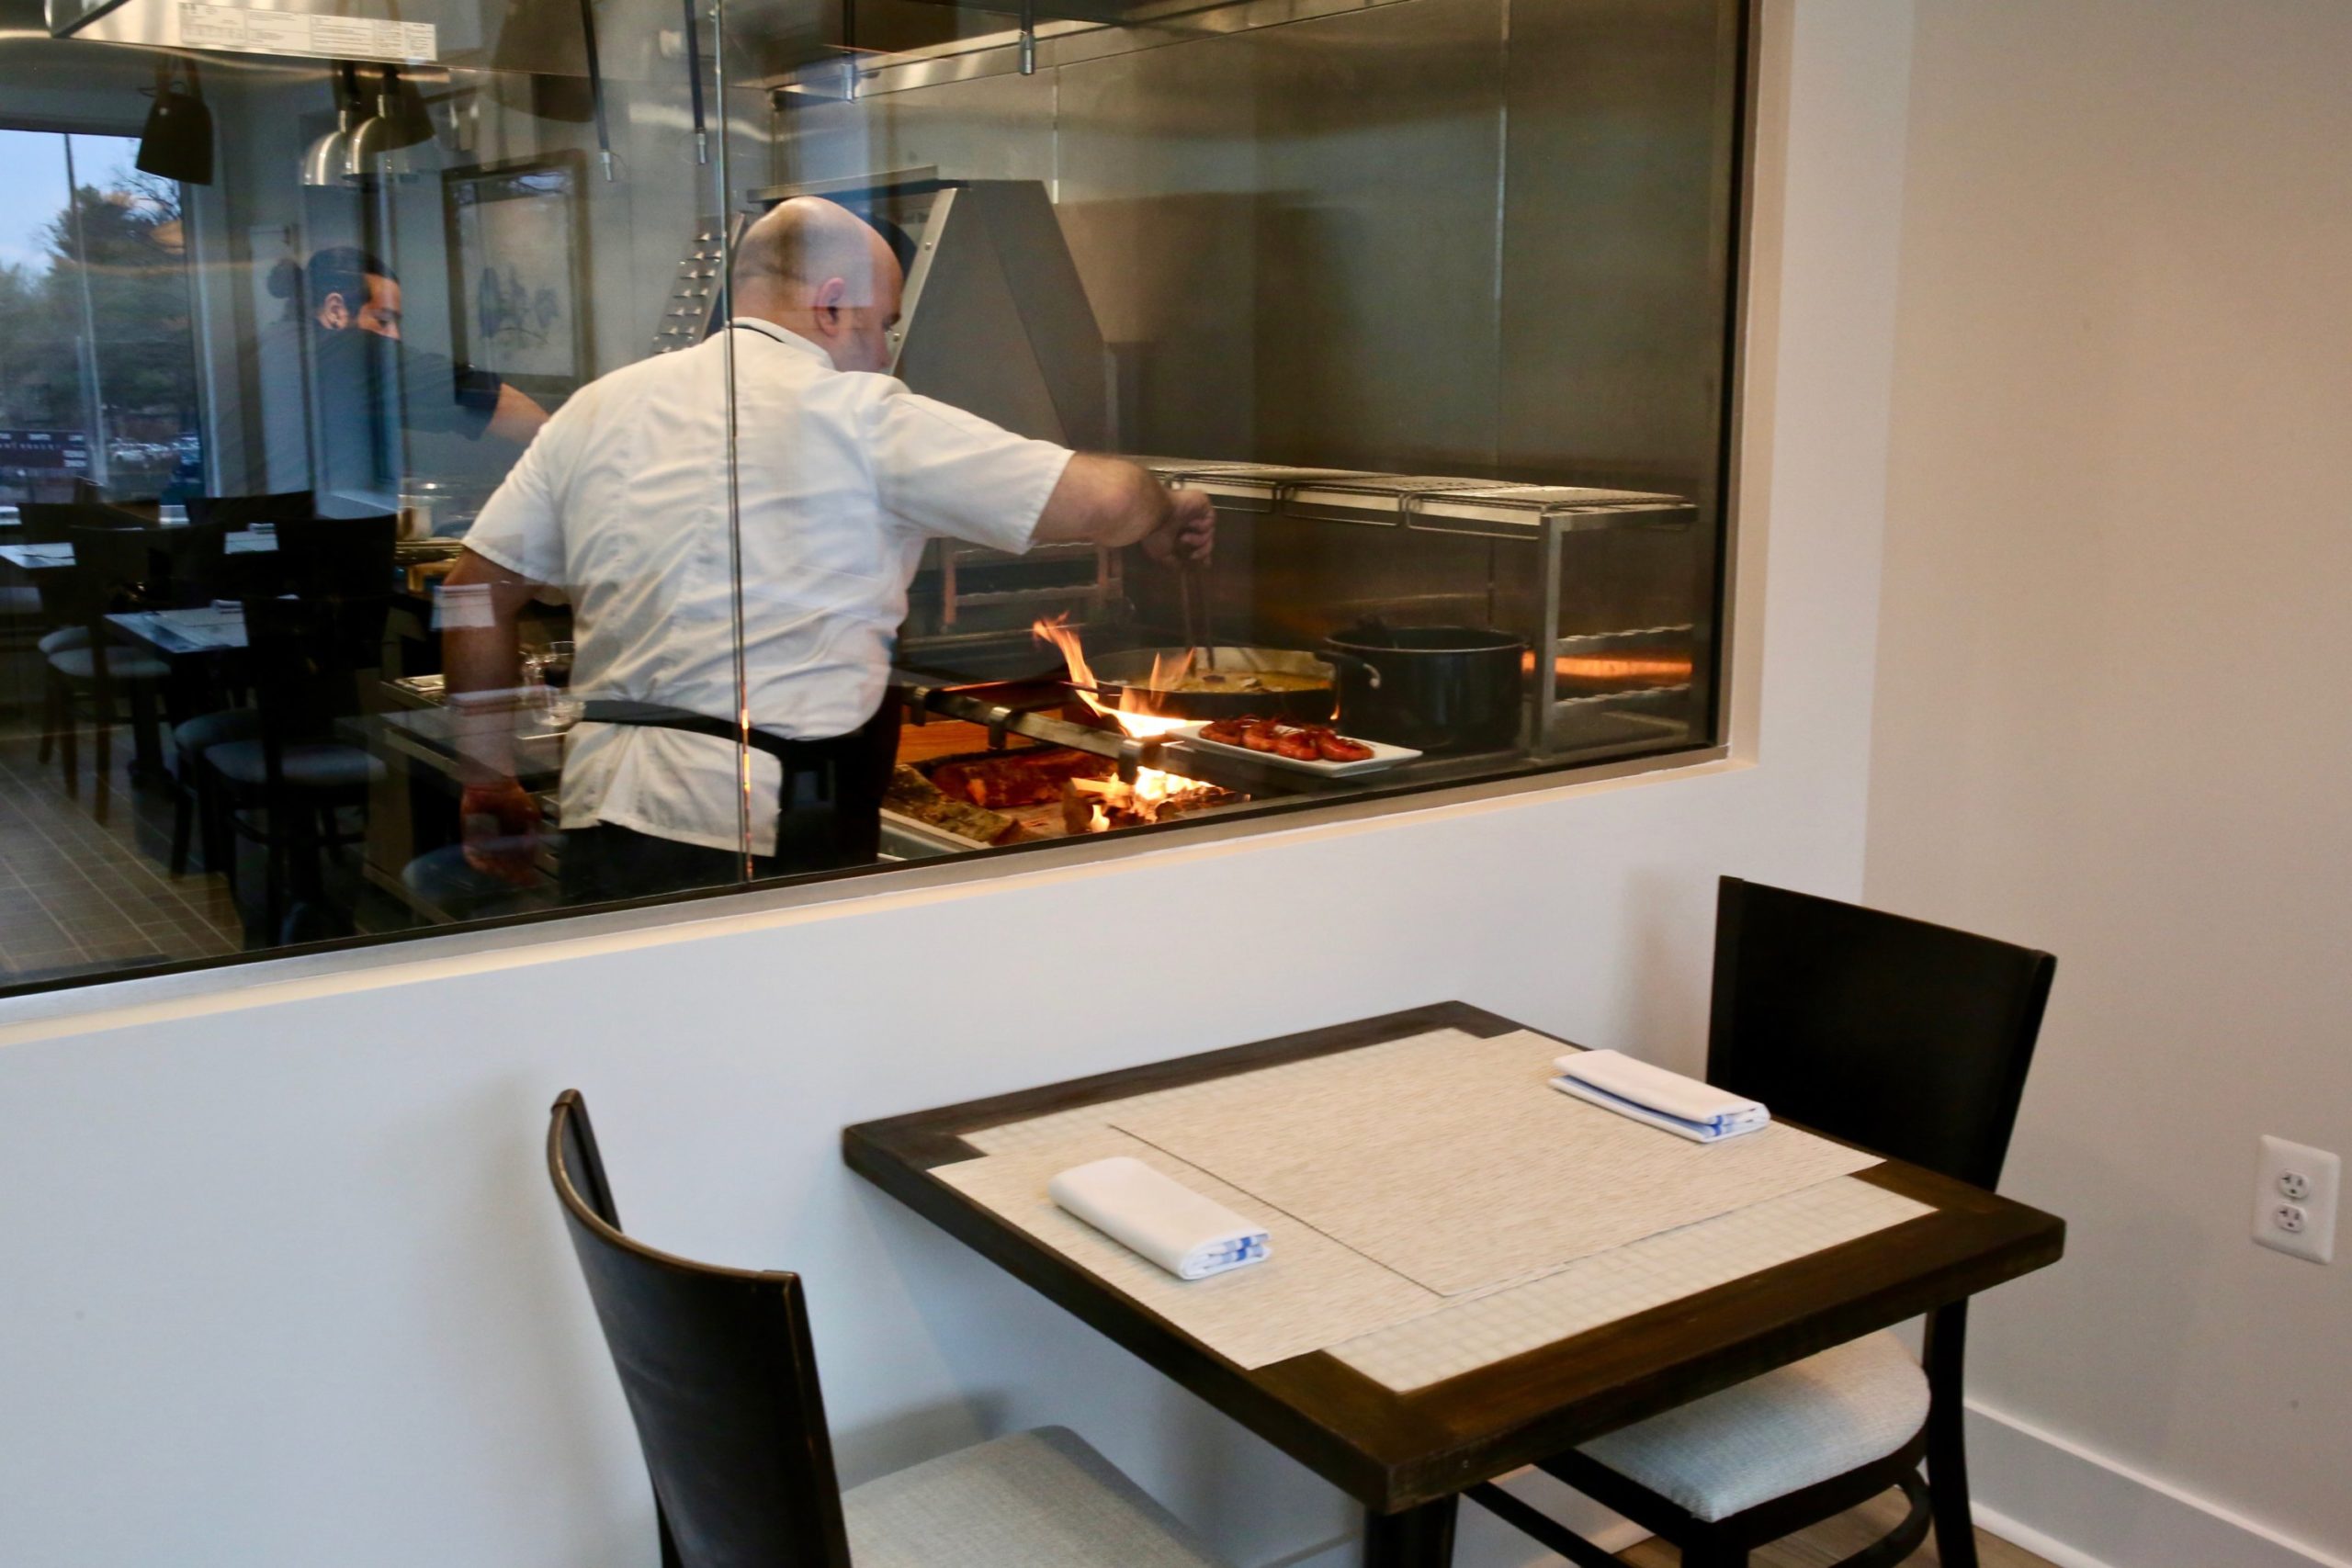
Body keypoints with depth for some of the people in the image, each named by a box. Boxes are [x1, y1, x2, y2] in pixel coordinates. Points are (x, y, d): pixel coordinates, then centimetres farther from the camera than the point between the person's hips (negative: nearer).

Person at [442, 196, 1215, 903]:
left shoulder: (596, 409, 10)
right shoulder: (861, 417, -6)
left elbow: (476, 594, 13)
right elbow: (1101, 499, -7)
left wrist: (492, 783, 21)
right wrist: (1168, 518, 16)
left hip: (600, 817, 6)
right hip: (770, 833, -6)